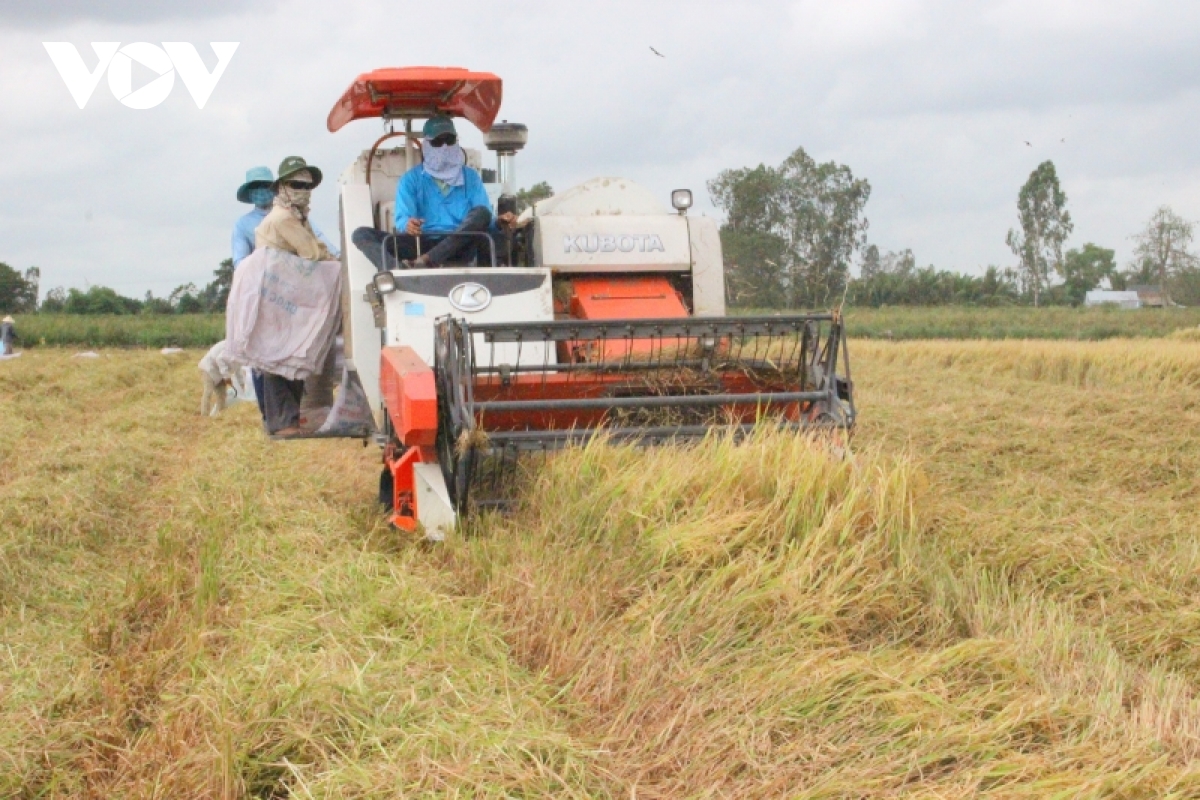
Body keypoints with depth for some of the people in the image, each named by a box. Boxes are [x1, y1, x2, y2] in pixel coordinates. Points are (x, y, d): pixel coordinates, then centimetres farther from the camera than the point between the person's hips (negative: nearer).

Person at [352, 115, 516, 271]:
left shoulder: (471, 177, 17)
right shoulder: (411, 179, 13)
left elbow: (485, 220, 8)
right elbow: (402, 218, -2)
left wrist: (499, 222, -18)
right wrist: (407, 225, -28)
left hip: (460, 246, 0)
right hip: (422, 245, 0)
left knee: (481, 212, -27)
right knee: (361, 234, -18)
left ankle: (424, 262, -40)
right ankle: (401, 271, -52)